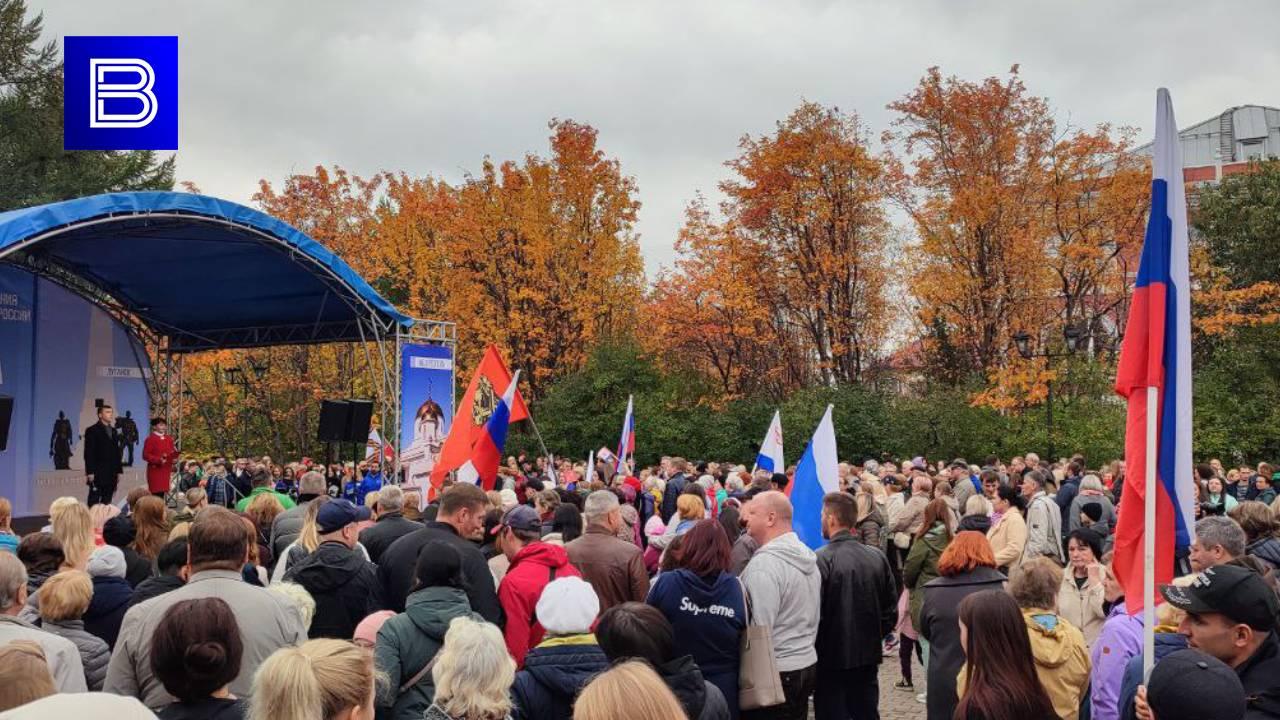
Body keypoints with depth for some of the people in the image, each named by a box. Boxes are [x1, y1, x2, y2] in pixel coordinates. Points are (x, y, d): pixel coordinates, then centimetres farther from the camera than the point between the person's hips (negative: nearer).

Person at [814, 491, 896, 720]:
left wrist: (813, 649, -3)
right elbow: (891, 612, 5)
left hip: (831, 660, -5)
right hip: (869, 658, 5)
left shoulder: (821, 560, -17)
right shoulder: (878, 557, 0)